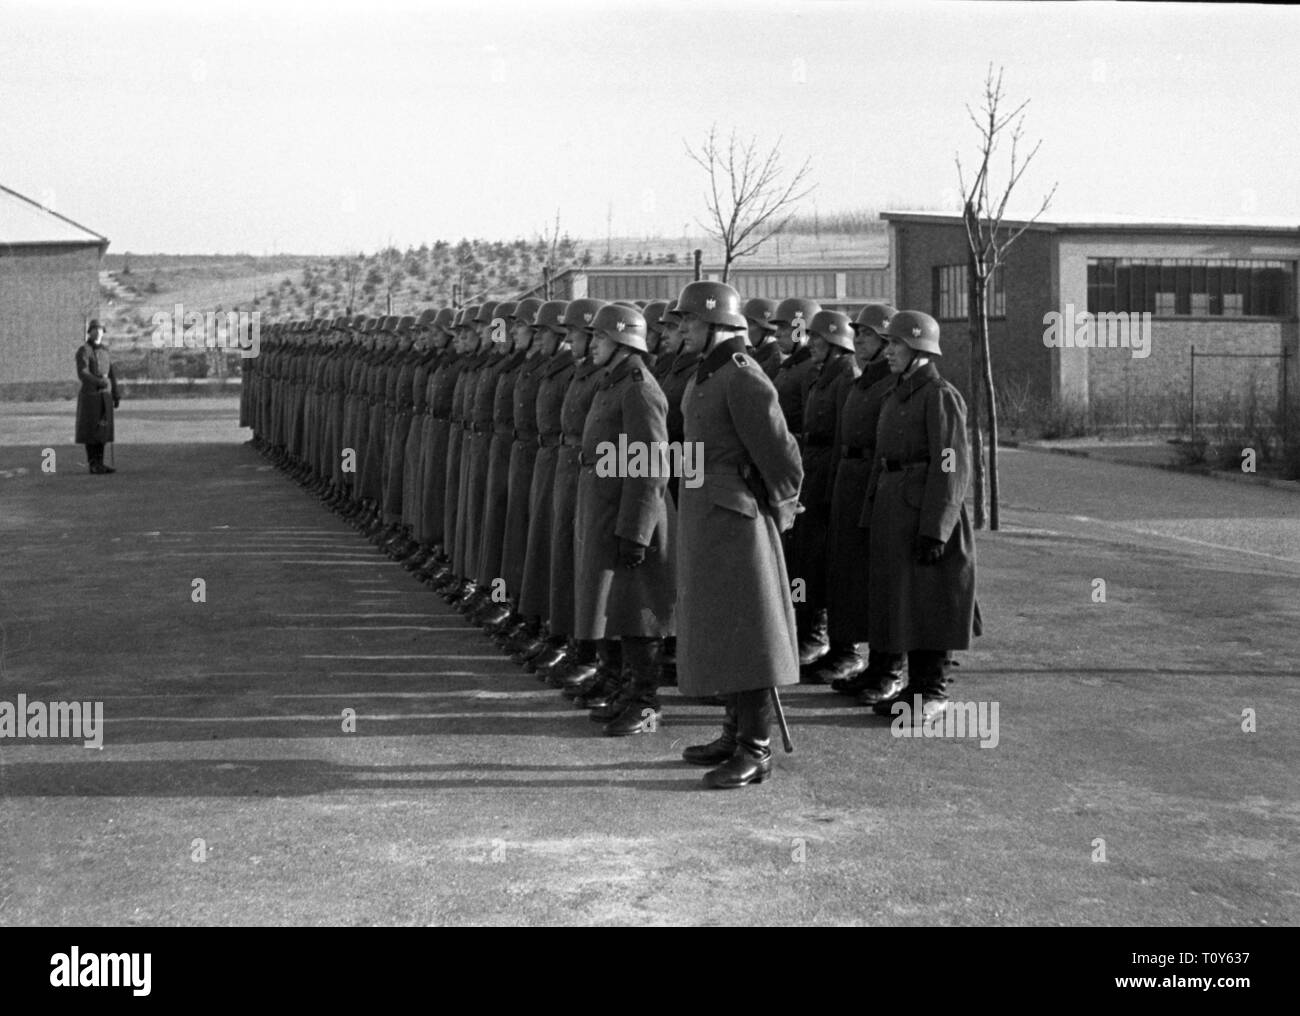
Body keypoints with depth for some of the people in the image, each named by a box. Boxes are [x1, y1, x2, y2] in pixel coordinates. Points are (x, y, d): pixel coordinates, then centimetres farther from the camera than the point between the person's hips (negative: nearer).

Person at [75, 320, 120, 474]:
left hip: (105, 397, 7)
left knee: (102, 430, 6)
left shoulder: (104, 351, 15)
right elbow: (82, 374, -19)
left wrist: (116, 396, 9)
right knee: (91, 431, -3)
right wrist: (100, 382, -32)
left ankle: (99, 464, 11)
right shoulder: (83, 350, -9)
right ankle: (93, 465, 0)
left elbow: (112, 374, 15)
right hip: (90, 396, -7)